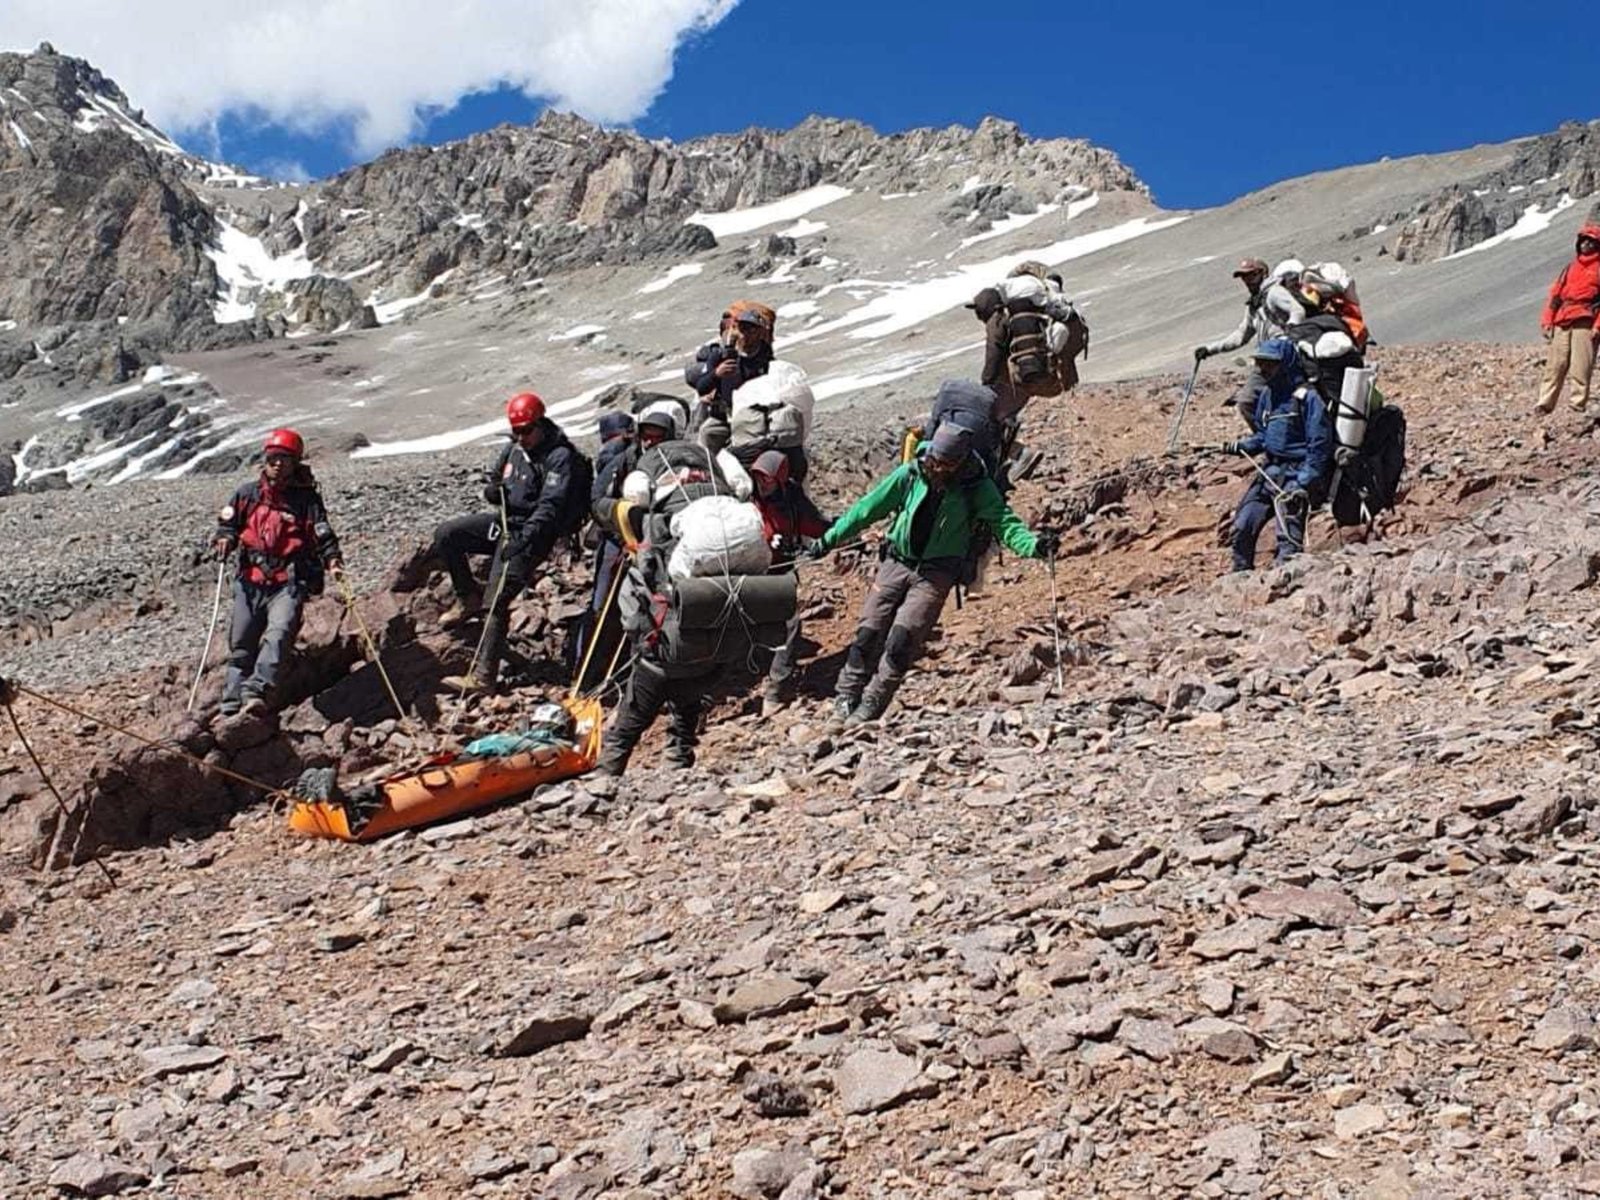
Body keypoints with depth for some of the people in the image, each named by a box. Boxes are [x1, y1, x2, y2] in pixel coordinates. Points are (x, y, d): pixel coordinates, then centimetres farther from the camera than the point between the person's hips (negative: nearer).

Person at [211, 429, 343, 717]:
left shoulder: (306, 498, 1)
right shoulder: (248, 493, 11)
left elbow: (323, 535, -6)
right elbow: (228, 522, 19)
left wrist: (332, 560, -24)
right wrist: (224, 537, -4)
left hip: (289, 582, -4)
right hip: (251, 581, 4)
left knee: (279, 633, -26)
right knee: (240, 646, 7)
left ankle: (256, 692, -40)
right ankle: (231, 706, 15)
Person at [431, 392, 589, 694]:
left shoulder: (560, 457, -15)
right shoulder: (514, 448, 9)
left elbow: (550, 506, -24)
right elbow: (494, 479, 23)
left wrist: (523, 539, -36)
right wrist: (491, 490, -4)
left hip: (532, 533, -8)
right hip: (504, 521, 8)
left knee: (498, 600, -17)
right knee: (445, 536, -5)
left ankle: (483, 676, -18)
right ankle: (469, 597, 13)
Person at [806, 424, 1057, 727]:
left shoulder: (977, 487, -9)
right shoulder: (910, 474, -5)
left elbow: (1005, 523, -12)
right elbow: (869, 508, 2)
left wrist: (1034, 545, -32)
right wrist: (830, 539, 5)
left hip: (936, 573, -2)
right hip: (897, 562, 2)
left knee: (902, 639, -15)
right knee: (870, 632, -3)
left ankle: (870, 707, -8)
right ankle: (846, 698, 9)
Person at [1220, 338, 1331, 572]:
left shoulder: (1307, 397, -14)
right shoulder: (1267, 394, 10)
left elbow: (1320, 447, -15)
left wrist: (1303, 485, -20)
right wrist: (1240, 447, 4)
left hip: (1295, 474, -8)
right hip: (1269, 471, 8)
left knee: (1289, 538, -13)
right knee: (1242, 527, 8)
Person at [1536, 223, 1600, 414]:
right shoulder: (1570, 268, 22)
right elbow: (1555, 294, 19)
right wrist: (1547, 320, 8)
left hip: (1584, 325, -5)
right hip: (1561, 324, 5)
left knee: (1580, 369, -9)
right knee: (1554, 365, 1)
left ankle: (1578, 406, -7)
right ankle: (1545, 404, 2)